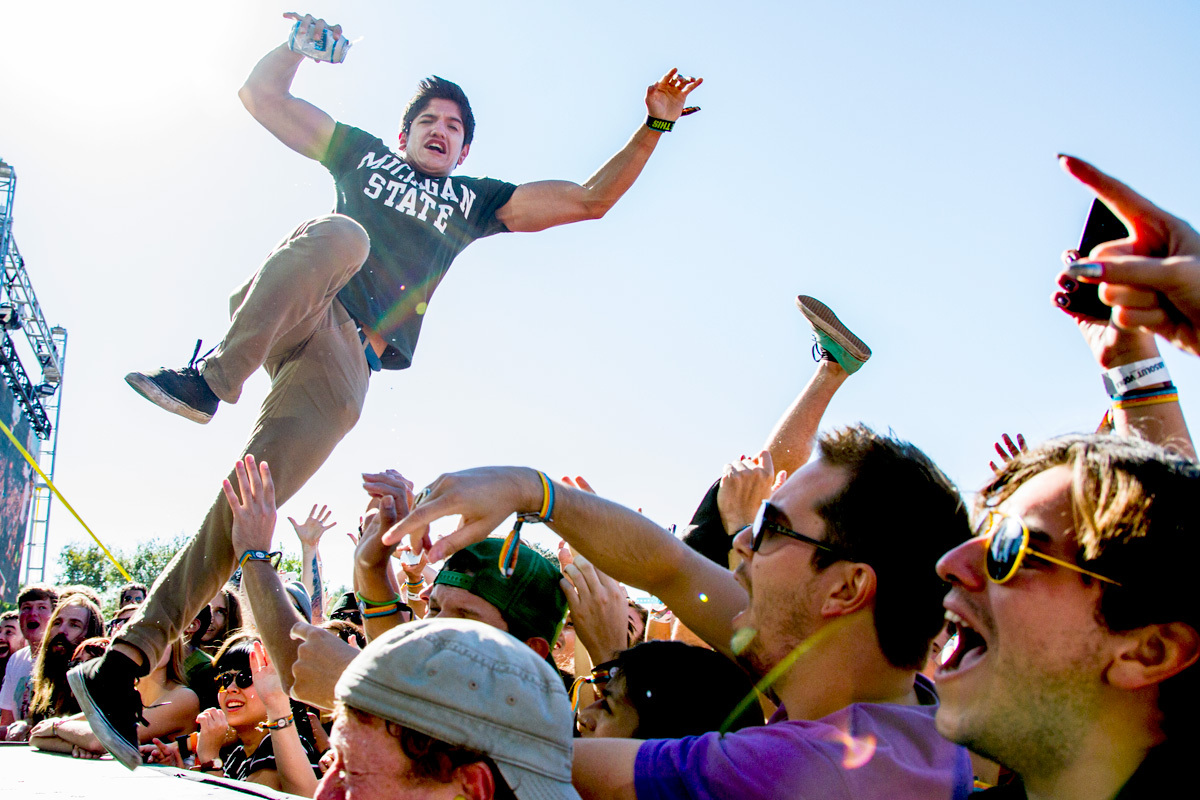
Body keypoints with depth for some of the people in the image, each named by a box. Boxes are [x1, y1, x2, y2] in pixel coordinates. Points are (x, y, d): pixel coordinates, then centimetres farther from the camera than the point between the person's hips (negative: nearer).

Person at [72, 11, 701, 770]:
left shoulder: (474, 200, 28)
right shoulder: (365, 156, 26)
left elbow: (590, 199, 22)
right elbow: (261, 93, 28)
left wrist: (654, 126, 13)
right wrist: (300, 43, 15)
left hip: (350, 354, 0)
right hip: (280, 313, 0)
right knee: (342, 235, -34)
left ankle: (128, 659, -23)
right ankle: (209, 379, -42)